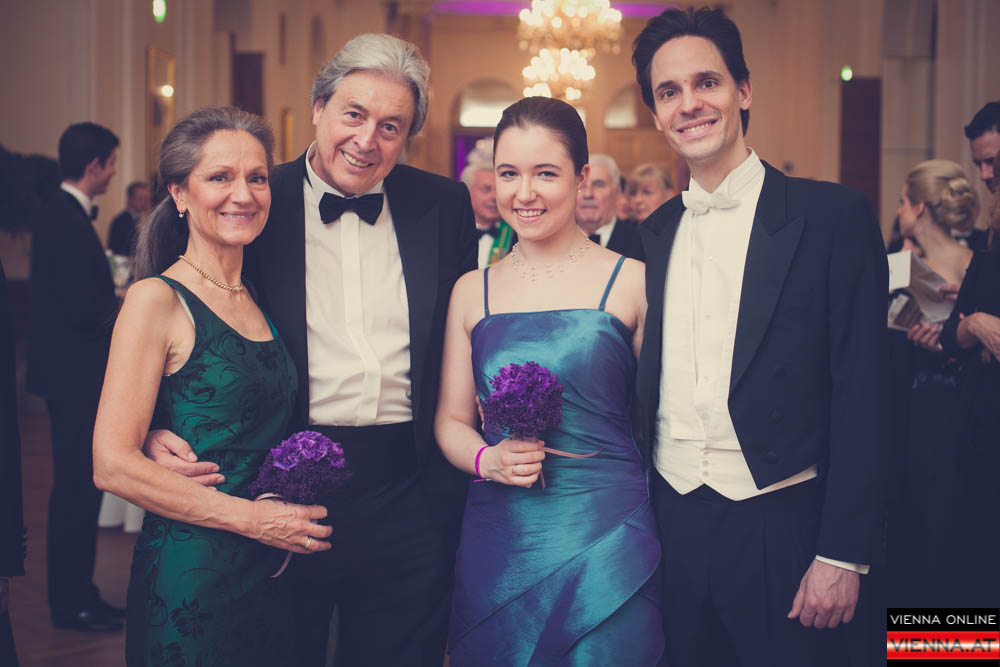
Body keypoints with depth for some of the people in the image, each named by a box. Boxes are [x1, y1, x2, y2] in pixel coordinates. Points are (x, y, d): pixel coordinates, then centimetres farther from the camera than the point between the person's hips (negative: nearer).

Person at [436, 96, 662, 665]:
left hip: (607, 542, -2)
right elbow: (451, 421, 11)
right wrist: (487, 460, -9)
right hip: (497, 544, 3)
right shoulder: (472, 292, 8)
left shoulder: (632, 282, -1)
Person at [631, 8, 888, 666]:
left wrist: (844, 555, -13)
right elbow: (647, 392, 12)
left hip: (782, 530, -4)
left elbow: (861, 398, -9)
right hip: (671, 527, 4)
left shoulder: (834, 217, -7)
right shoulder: (651, 236, 8)